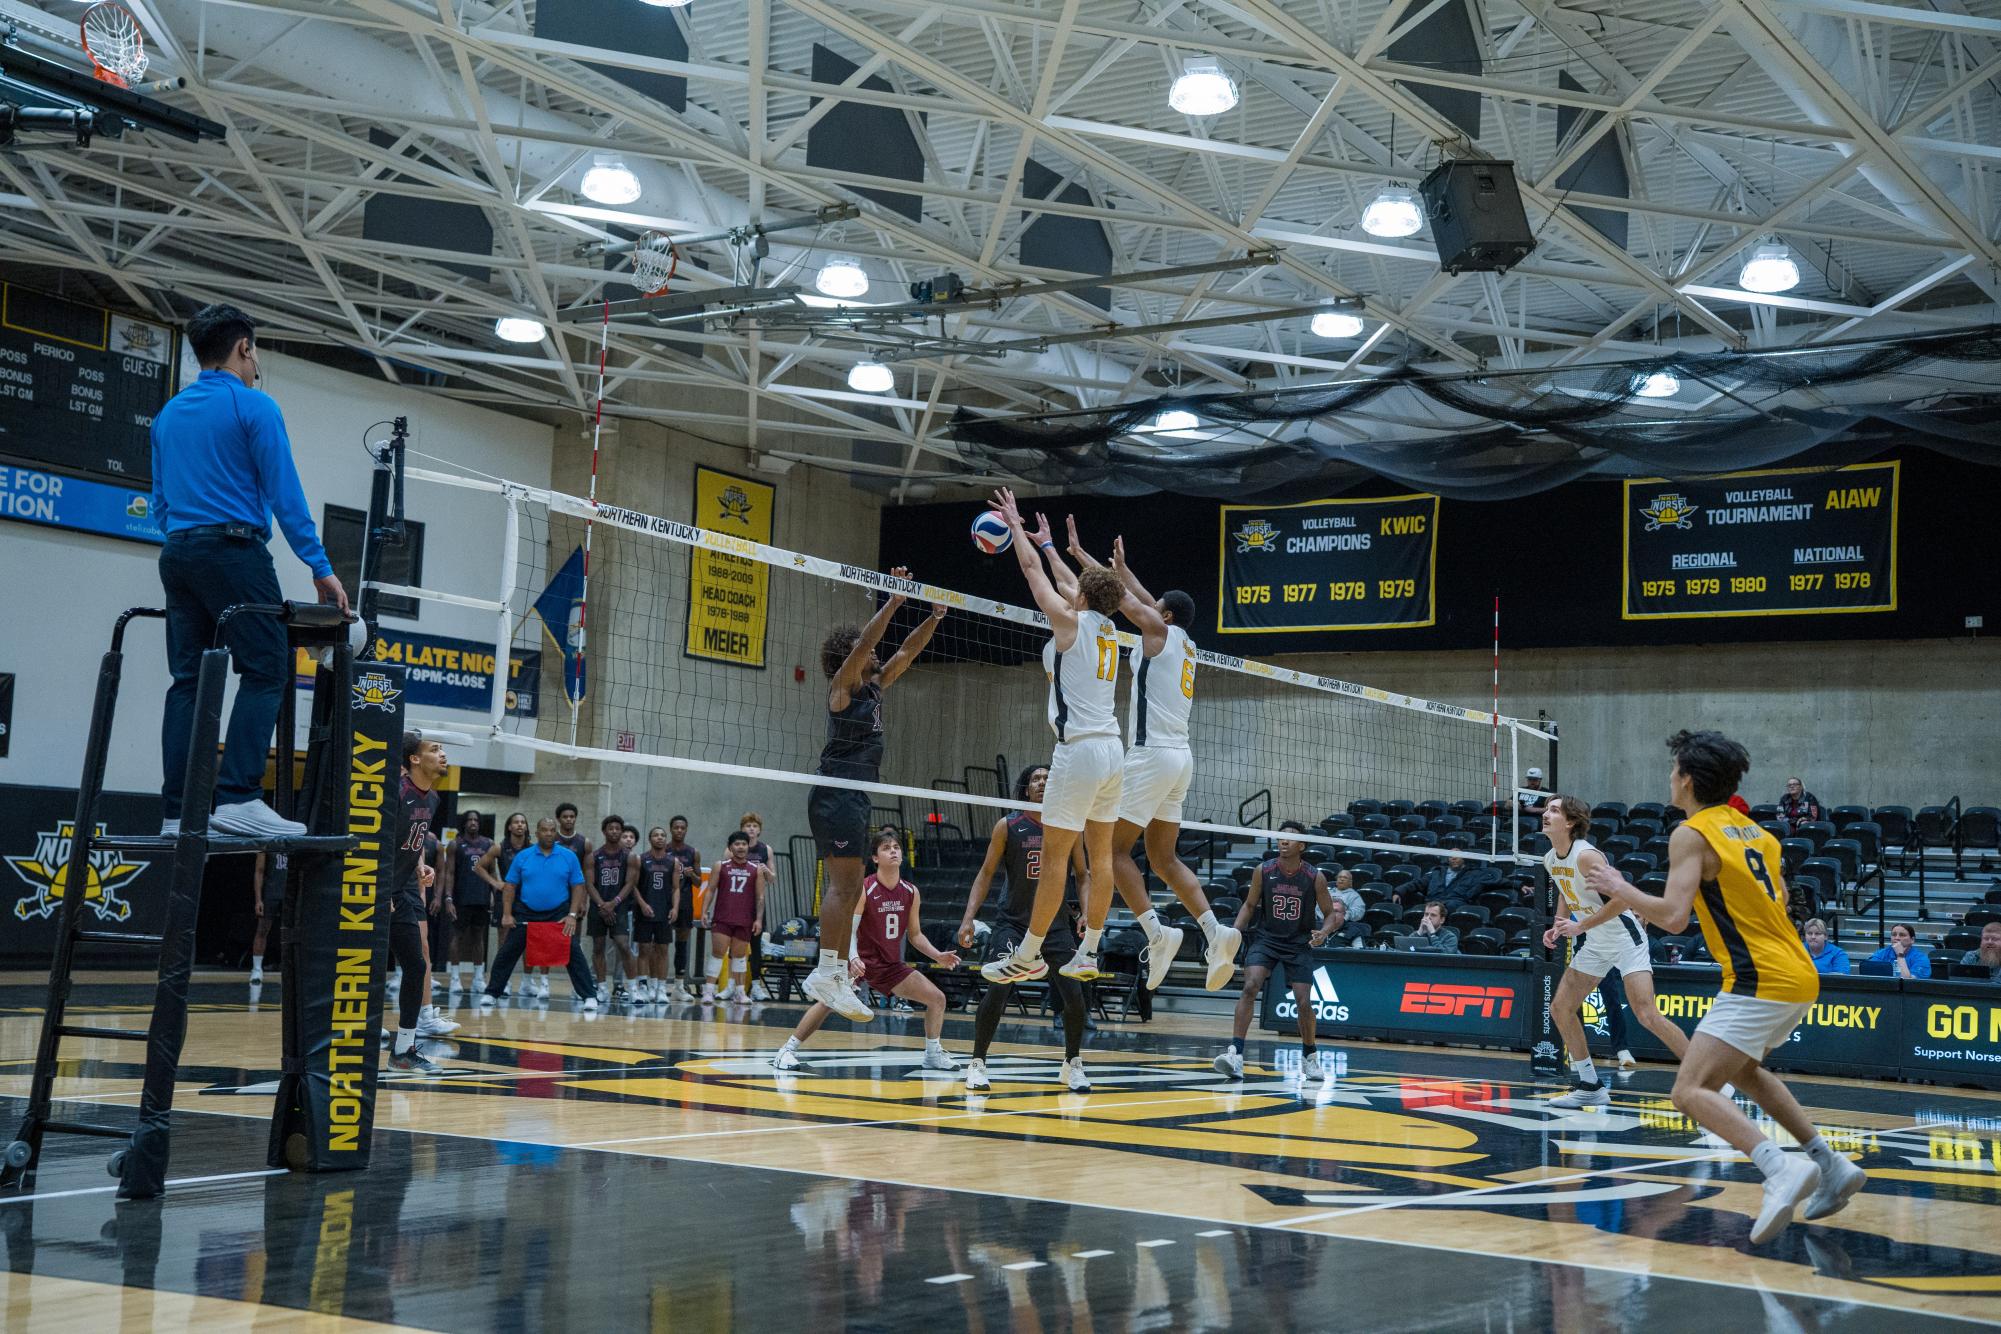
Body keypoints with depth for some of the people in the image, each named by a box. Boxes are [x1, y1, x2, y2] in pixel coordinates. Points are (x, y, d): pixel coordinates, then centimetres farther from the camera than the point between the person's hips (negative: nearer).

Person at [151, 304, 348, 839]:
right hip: (234, 550, -8)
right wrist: (321, 568, -7)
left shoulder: (169, 414, 18)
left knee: (188, 680, 6)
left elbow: (160, 500, 20)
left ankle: (176, 812, 1)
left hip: (177, 555, 8)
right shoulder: (253, 406, -5)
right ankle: (238, 796, -20)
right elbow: (285, 495, -9)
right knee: (266, 670, -8)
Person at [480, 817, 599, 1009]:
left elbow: (577, 887, 0)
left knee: (574, 954, -9)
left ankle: (589, 997, -4)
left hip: (559, 914, -1)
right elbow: (510, 886, 4)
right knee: (507, 953, 2)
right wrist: (507, 914, -4)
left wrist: (572, 915, -10)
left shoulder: (569, 857, -1)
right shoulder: (522, 856, 2)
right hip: (527, 913, 1)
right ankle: (491, 994, 15)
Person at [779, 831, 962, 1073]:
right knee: (830, 1001, -26)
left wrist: (938, 956, -2)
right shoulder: (863, 889, -15)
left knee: (937, 998, 1)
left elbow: (915, 934, 11)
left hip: (892, 966, 6)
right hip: (861, 961, -5)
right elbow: (849, 930, -21)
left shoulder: (911, 893, 0)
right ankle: (788, 1050, -16)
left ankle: (933, 1054, 19)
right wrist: (853, 958, -38)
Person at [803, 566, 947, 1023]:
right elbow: (862, 643, -15)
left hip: (855, 797, 9)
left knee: (850, 889, 6)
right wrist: (893, 600, -16)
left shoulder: (872, 687, 19)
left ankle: (839, 977, 6)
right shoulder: (842, 685, -2)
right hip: (837, 792, -9)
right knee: (843, 884, -16)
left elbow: (905, 653, 24)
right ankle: (825, 972, -20)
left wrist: (935, 616, 18)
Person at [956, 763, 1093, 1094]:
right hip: (1013, 922, -2)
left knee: (1075, 998, -6)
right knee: (997, 991, -18)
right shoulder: (1007, 826, -3)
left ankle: (1072, 1065, 17)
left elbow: (1082, 875, 11)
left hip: (1057, 924, 2)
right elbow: (986, 873, 2)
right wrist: (969, 917, -7)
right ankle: (977, 1064, -1)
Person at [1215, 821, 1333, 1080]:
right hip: (1265, 939, 0)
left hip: (1298, 945, 0)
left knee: (1304, 1003, -5)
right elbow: (1249, 906, 7)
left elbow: (1330, 913, 1)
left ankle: (1309, 1055, 22)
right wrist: (1235, 930, -8)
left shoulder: (1315, 877, -9)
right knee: (1250, 987, -22)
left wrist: (1323, 932, -20)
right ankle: (1235, 1053, -26)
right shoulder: (1263, 871, -6)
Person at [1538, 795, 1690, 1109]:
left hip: (1624, 937, -9)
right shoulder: (1550, 860, 3)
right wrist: (1558, 927, 6)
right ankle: (1590, 1087, 16)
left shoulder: (1585, 856, -23)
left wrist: (1581, 926, -23)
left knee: (1646, 1014, -19)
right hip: (1595, 943, 9)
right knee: (1560, 1009, 6)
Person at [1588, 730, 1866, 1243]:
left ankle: (1781, 1167, -31)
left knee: (1692, 1092, -12)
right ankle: (1830, 1166, 24)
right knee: (1742, 1069, 30)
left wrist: (1621, 890, -3)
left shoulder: (1691, 834, -9)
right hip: (1799, 976, 9)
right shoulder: (1756, 831, 15)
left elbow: (1673, 917, -18)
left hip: (1759, 983, -9)